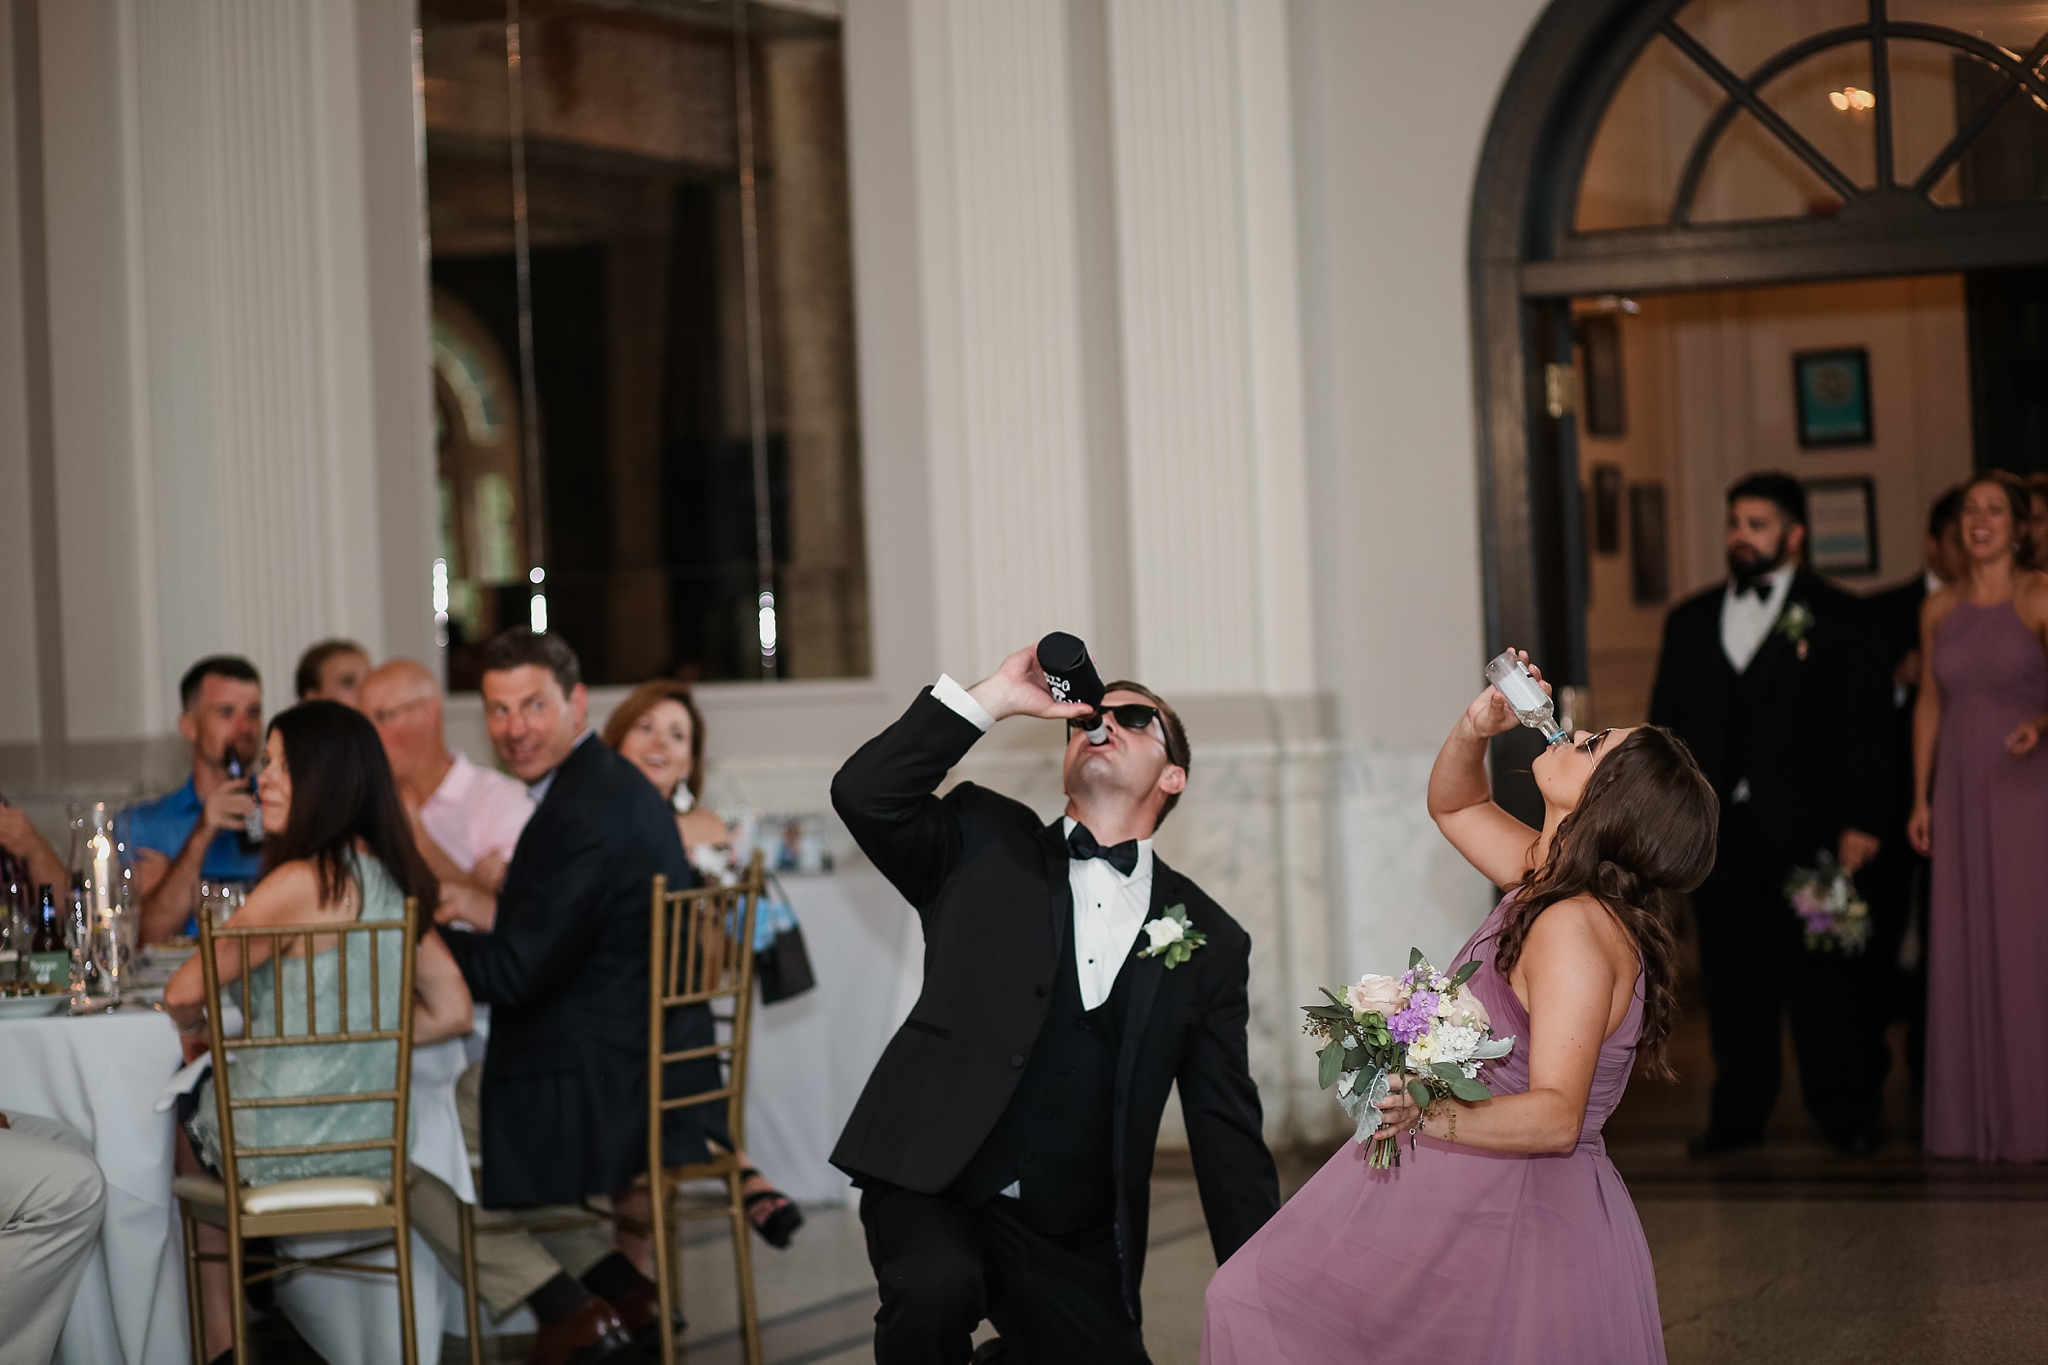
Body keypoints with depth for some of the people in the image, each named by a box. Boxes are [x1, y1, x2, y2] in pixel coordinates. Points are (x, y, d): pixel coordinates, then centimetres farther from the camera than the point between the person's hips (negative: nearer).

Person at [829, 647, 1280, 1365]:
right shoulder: (985, 844, 9)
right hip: (936, 1194, -3)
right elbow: (864, 794, -10)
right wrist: (995, 697, -9)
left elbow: (1228, 1139, 10)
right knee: (938, 1287, -34)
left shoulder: (1211, 941, 11)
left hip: (1078, 1250, 3)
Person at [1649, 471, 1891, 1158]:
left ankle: (1844, 1110, 10)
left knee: (1823, 975, 0)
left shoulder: (1839, 618, 4)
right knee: (1731, 979, 5)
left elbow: (1864, 728, -1)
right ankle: (1737, 1113, 13)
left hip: (1807, 831, -3)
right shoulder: (1690, 621, 15)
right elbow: (1665, 724, 15)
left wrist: (1859, 823, -9)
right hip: (1717, 831, 3)